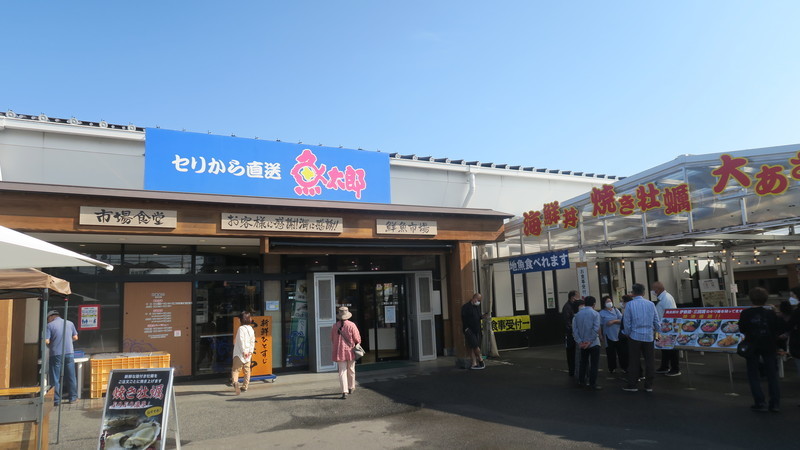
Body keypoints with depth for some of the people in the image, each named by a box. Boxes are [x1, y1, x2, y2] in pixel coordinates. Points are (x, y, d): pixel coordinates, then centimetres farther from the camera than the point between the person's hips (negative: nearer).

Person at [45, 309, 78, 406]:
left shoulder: (50, 325, -3)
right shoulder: (70, 323, 8)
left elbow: (46, 341, -10)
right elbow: (75, 337, 11)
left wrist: (50, 346, 10)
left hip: (56, 354, -3)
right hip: (69, 353, 3)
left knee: (55, 378, 5)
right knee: (71, 376, 11)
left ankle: (56, 400, 6)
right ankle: (73, 397, 16)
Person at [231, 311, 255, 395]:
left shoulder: (241, 328, -12)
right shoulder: (251, 329, 9)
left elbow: (241, 340, -18)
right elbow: (253, 341, 7)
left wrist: (243, 351, -16)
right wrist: (251, 351, 4)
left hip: (240, 353, -7)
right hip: (248, 354, 7)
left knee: (235, 369, -8)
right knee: (247, 370, 15)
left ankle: (235, 382, -31)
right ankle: (245, 386, 22)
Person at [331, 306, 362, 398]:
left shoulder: (335, 326, -3)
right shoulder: (351, 325, -10)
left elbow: (332, 340, 6)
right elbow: (357, 339, -8)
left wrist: (333, 352, 18)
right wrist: (358, 344, 13)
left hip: (339, 352, 1)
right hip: (350, 351, -1)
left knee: (342, 371, 1)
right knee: (351, 371, 16)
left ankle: (345, 391, -9)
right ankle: (351, 388, 31)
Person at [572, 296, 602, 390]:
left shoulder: (578, 314, 4)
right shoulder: (595, 314, -9)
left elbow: (574, 329, -3)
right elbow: (596, 329, -19)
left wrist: (579, 341, -6)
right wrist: (590, 341, -15)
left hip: (582, 344, 5)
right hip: (593, 343, -4)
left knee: (583, 362, 17)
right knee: (594, 364, 2)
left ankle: (581, 381, 23)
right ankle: (592, 385, 2)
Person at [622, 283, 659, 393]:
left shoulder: (629, 304, -7)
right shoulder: (651, 304, 1)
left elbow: (626, 322, -5)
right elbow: (656, 321, 5)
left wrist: (628, 334, 9)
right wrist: (655, 332, 18)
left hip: (635, 336, -2)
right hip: (649, 336, 2)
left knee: (633, 362, 5)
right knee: (650, 361, 10)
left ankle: (632, 385, 11)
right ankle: (649, 385, 15)